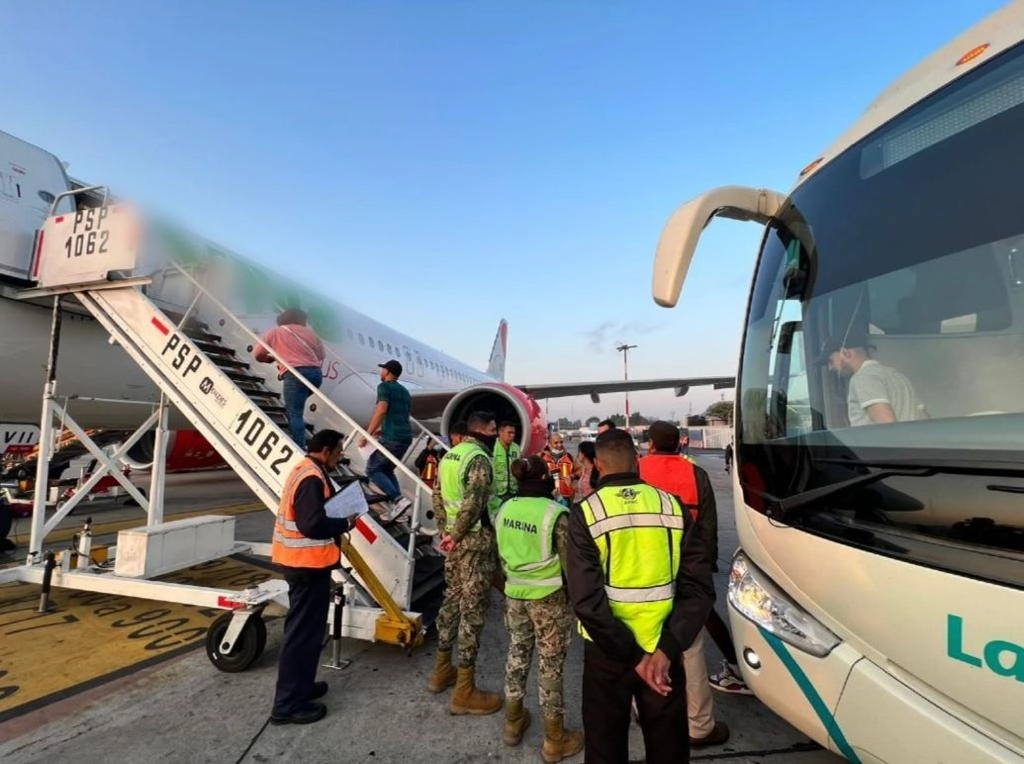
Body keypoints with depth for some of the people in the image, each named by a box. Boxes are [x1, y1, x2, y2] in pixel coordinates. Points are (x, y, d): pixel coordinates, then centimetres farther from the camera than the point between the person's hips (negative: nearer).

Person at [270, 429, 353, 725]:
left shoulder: (304, 470, 11)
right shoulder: (312, 478, -22)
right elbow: (312, 524, -30)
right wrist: (344, 523, -15)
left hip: (300, 559, 11)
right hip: (307, 562, -11)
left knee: (304, 627, 20)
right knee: (303, 631, -2)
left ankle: (299, 686, 33)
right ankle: (288, 704, 8)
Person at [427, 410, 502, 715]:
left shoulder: (450, 455, 11)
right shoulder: (479, 458, -17)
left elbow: (437, 496, 15)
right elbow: (472, 504, -26)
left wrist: (446, 530, 14)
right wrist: (455, 536, -14)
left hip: (455, 540, 9)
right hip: (475, 541, -9)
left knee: (452, 599, 20)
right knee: (472, 609, -1)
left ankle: (442, 670, 33)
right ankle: (465, 692, 8)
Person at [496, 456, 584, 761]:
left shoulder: (504, 510, -3)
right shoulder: (555, 513, -20)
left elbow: (501, 555, 7)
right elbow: (569, 563, -14)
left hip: (515, 594, 5)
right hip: (549, 597, -5)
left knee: (517, 654, 21)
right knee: (551, 664, 9)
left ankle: (513, 723, 39)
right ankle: (554, 740, 25)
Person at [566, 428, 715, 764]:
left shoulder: (585, 513, -14)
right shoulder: (673, 507, -6)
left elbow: (586, 600, -22)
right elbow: (699, 589, -11)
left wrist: (632, 656, -16)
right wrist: (666, 648, -13)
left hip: (608, 652, -2)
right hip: (662, 648, 3)